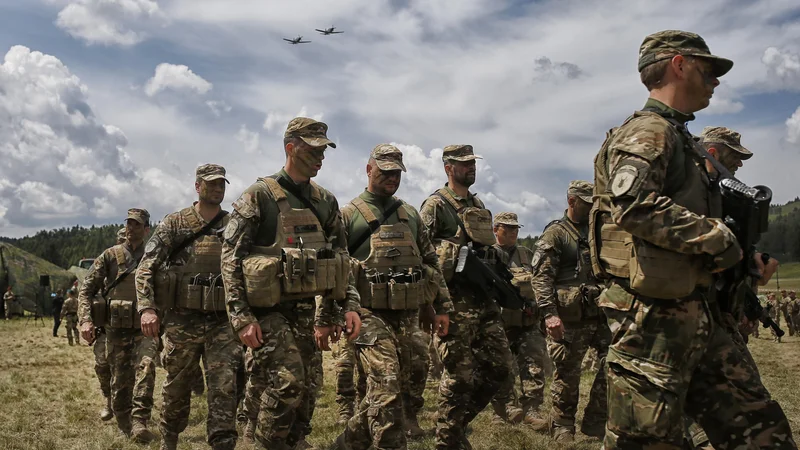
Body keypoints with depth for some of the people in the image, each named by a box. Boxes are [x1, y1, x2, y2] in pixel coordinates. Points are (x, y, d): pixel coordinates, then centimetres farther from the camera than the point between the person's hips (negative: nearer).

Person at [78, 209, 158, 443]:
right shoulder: (110, 256, 6)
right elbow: (86, 289, 3)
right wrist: (86, 320, -10)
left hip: (144, 329, -1)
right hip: (116, 330, 1)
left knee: (145, 367, -25)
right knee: (120, 383, 6)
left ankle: (139, 423, -29)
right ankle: (126, 428, 22)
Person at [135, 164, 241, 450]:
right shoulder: (174, 223, 2)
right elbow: (146, 268, -3)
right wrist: (147, 308, -16)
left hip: (223, 322, 1)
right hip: (182, 321, 0)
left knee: (225, 391, -7)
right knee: (177, 390, 14)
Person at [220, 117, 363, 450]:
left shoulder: (326, 201, 11)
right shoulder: (259, 196, -7)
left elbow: (341, 257, 17)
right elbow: (231, 258, -9)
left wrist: (349, 305, 7)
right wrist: (242, 318, -15)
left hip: (305, 310, 6)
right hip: (267, 311, -6)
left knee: (304, 393, 8)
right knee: (288, 383, -18)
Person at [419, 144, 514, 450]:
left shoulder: (479, 206, 18)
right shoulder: (435, 206, -6)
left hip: (485, 300, 8)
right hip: (455, 301, -8)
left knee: (499, 367, 8)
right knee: (460, 375, -3)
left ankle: (460, 421, 25)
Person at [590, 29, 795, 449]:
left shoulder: (675, 136, 22)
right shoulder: (647, 131, -10)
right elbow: (634, 206, -28)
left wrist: (740, 256, 12)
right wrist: (715, 236, -18)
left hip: (694, 315, 10)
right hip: (652, 316, -10)